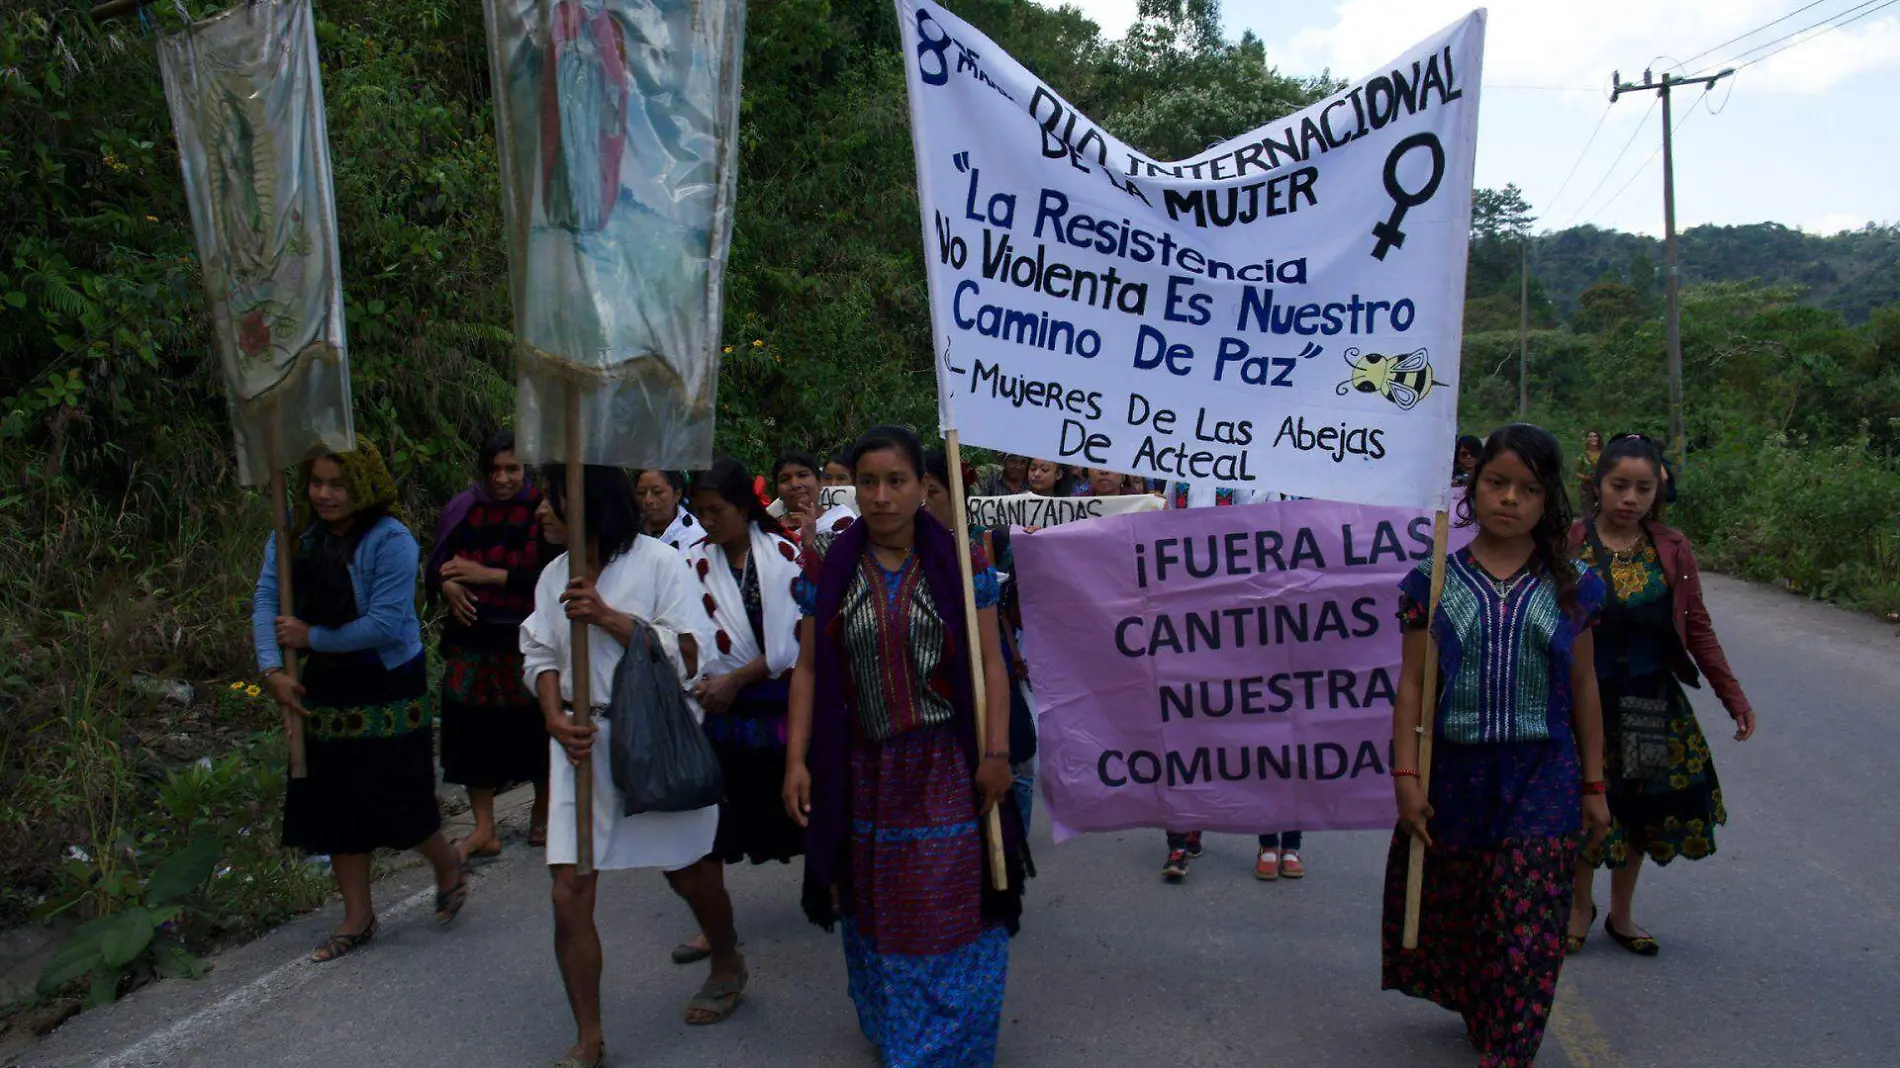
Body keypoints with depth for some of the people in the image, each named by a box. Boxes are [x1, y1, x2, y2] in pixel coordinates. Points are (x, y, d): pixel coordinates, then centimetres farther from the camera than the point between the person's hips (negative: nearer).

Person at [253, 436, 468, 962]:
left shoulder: (391, 541, -19)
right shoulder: (295, 533, -3)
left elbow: (384, 624, -22)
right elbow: (266, 599, -6)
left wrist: (311, 638, -16)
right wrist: (273, 669, -17)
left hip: (387, 690, -5)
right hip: (324, 687, 6)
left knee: (395, 797, -2)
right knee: (335, 799, 9)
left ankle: (447, 865, 29)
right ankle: (357, 918, 23)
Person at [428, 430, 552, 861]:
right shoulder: (463, 510, 4)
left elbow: (549, 576, -13)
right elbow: (436, 566, 9)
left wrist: (487, 574, -17)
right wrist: (448, 586, -13)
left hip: (527, 640, -3)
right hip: (472, 636, 3)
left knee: (535, 727, 4)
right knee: (472, 728, 1)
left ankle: (541, 816, 27)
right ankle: (484, 830, 11)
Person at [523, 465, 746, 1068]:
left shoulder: (658, 562, -11)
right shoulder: (554, 576, 6)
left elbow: (687, 656, -17)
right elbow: (540, 656, 8)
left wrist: (606, 616, -23)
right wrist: (557, 719, -10)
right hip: (583, 745, 4)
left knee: (688, 872, 15)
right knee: (569, 893, -4)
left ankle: (728, 964, 45)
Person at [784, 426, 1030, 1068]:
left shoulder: (962, 565, -2)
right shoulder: (828, 573, 2)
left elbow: (990, 663, -2)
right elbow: (807, 670, 3)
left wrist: (996, 752, -9)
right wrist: (797, 759, -2)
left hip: (947, 772, -2)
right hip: (864, 771, 2)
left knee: (950, 917, 2)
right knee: (875, 916, 13)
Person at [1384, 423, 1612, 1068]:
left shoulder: (1569, 586, 3)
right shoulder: (1435, 581, 0)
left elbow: (1582, 687, 8)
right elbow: (1413, 684, -1)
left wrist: (1593, 785, 9)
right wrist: (1406, 778, -6)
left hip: (1540, 779, 0)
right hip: (1453, 771, 1)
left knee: (1525, 931, -4)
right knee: (1449, 916, 14)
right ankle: (1477, 1011, 41)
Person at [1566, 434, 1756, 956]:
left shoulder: (1672, 549, 0)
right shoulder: (1569, 545, -9)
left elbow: (1698, 629, 4)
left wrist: (1734, 697, 3)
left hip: (1653, 704, 3)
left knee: (1642, 808, 13)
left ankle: (1621, 914, 32)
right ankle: (1581, 907, 30)